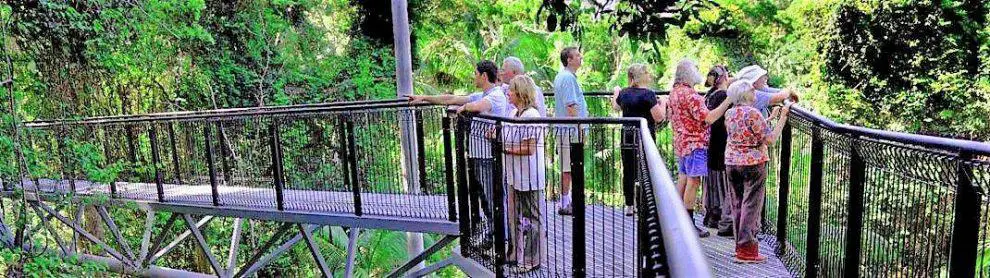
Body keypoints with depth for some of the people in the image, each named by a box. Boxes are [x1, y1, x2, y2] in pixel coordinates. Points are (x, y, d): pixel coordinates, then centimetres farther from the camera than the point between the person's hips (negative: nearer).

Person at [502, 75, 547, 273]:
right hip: (515, 175, 9)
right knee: (515, 216, 18)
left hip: (529, 177, -9)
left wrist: (505, 149, -16)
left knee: (530, 217, 4)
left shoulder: (531, 115, -18)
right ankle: (518, 253, 33)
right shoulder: (514, 113, 10)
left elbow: (529, 148, -22)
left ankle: (532, 259, 16)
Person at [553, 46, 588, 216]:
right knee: (568, 168, -5)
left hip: (564, 128, 11)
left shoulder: (561, 76, 18)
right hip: (570, 130, -11)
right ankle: (565, 205, 0)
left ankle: (566, 200, 24)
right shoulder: (568, 78, -16)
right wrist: (579, 129, -17)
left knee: (566, 167, 16)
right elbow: (571, 106, -21)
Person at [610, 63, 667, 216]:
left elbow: (615, 107, 27)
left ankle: (629, 206, 17)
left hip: (627, 137, 5)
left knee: (628, 172, 10)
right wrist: (663, 105, 5)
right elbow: (659, 117, -13)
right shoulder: (648, 94, -11)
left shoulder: (624, 93, 6)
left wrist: (616, 92, 44)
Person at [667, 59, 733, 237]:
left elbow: (672, 119, 19)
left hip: (681, 142, 10)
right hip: (695, 143, -10)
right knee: (693, 181, -5)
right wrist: (729, 100, -23)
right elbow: (709, 118, -24)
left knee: (683, 179, 15)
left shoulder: (674, 91, 11)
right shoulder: (689, 94, -19)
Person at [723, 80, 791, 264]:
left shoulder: (729, 114, 5)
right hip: (753, 164, -7)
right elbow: (770, 139, -14)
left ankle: (741, 244, 21)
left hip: (732, 162, 7)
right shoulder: (753, 113, -16)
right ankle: (746, 250, 0)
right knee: (751, 206, -1)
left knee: (737, 205, 12)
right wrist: (783, 117, -9)